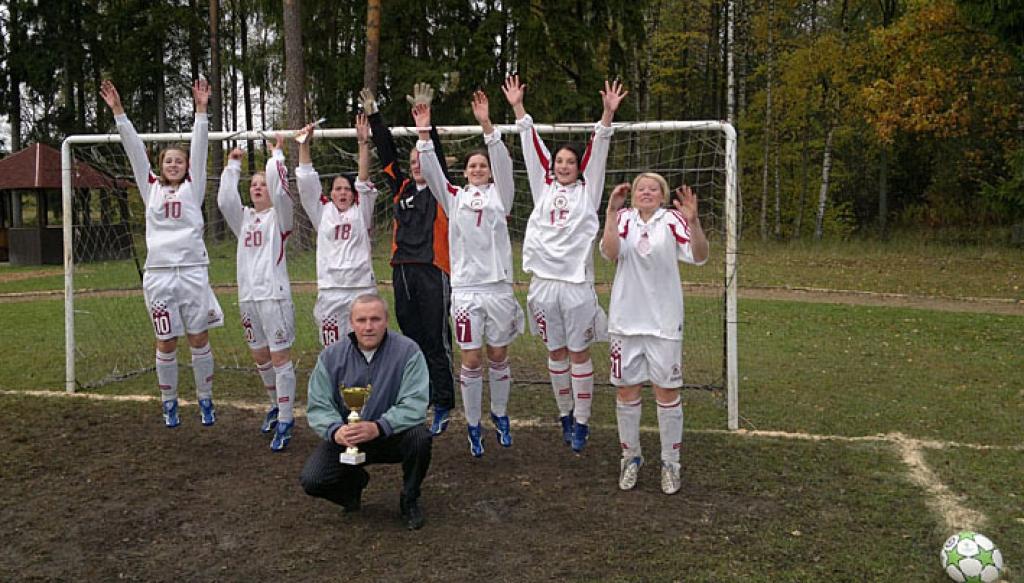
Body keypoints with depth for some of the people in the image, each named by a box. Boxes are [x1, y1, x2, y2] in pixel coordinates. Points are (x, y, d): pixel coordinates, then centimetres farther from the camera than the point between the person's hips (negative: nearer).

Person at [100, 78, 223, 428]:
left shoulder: (193, 187, 9)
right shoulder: (151, 188, 13)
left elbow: (199, 150, 1)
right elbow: (134, 150, 8)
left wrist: (201, 110, -8)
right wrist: (118, 112, 3)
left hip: (193, 271, -1)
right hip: (159, 274, 1)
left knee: (199, 339, 3)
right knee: (166, 343, 7)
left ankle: (205, 399, 16)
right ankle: (169, 402, 20)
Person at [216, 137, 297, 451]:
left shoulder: (279, 216, 1)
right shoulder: (243, 217, 15)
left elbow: (280, 191, -16)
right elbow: (225, 200, -2)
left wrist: (276, 155, -8)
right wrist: (232, 165, 3)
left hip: (275, 295, -6)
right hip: (247, 296, 6)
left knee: (280, 358, -6)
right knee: (260, 357, 15)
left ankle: (285, 420, -2)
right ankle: (277, 404, 34)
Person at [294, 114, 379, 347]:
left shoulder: (361, 212, 8)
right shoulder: (323, 213, 11)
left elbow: (364, 181, -2)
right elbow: (307, 183, 5)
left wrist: (363, 143, -11)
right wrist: (304, 144, -2)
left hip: (362, 287, -1)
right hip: (329, 290, 1)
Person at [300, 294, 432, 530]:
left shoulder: (407, 351, -14)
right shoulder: (331, 356, -5)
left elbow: (414, 403, -22)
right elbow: (318, 405, -6)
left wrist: (378, 427, -37)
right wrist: (335, 430, -28)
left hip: (392, 435, -2)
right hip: (345, 438, 2)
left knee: (420, 437, -33)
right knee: (311, 480, -19)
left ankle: (409, 500, -2)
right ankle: (355, 480, 18)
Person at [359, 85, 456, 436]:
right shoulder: (402, 189, 15)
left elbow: (436, 153, -8)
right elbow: (387, 153, 14)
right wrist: (373, 116, 10)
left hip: (433, 272, -6)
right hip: (402, 271, 6)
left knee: (436, 342, -2)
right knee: (412, 340, 12)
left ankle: (443, 408, 5)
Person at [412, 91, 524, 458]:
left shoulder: (499, 195, 6)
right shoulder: (455, 197, 9)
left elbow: (503, 163, -10)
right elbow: (431, 171, -3)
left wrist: (487, 125, -23)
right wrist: (423, 134, -18)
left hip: (498, 286, 0)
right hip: (465, 288, 0)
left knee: (498, 356, 11)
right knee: (471, 360, 3)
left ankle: (499, 414, 30)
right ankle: (473, 425, 16)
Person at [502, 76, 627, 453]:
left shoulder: (587, 190, 7)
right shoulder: (543, 188, 11)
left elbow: (597, 152, -3)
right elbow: (532, 148, 8)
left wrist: (607, 115, -14)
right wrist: (518, 110, 4)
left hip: (577, 282, -2)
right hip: (544, 281, 3)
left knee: (579, 353, 3)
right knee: (556, 352, 12)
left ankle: (581, 421, 10)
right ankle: (565, 415, 25)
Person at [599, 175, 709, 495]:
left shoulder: (672, 220, -2)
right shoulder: (624, 218, 2)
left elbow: (699, 256, -16)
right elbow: (610, 252, -16)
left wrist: (693, 220, -33)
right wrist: (612, 211, -26)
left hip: (664, 321, -1)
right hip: (626, 320, 2)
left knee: (667, 391, 5)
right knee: (626, 390, 9)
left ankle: (670, 462, 18)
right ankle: (631, 456, 26)